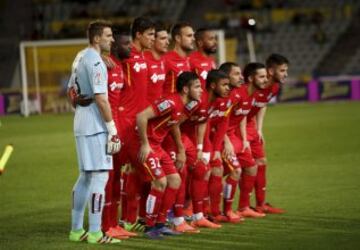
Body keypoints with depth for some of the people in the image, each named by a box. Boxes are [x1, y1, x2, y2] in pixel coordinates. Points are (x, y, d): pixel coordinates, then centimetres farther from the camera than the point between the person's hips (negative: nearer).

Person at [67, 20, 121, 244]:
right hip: (95, 126, -10)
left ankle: (77, 229, 19)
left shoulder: (80, 58, 14)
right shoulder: (95, 62, -15)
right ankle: (95, 233, -6)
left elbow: (72, 91, 21)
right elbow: (101, 98, -19)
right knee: (100, 176, -7)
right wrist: (112, 129, -18)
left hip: (81, 124, 10)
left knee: (86, 176, 15)